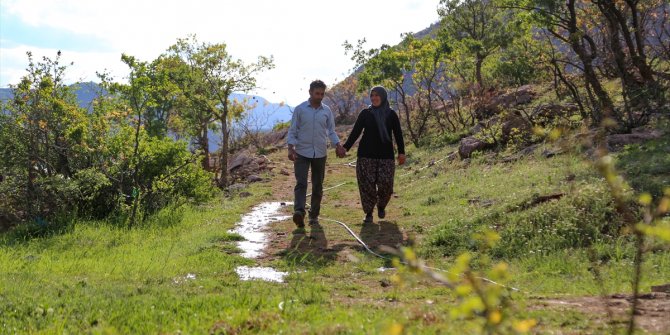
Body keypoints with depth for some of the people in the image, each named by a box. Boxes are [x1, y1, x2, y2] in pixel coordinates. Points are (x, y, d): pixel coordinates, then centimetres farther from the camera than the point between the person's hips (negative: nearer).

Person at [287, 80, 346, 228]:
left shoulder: (327, 111, 6)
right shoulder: (300, 109, -1)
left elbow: (331, 131, 10)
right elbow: (292, 131, 0)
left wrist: (338, 145, -8)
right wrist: (291, 148, -13)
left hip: (320, 154, 3)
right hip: (302, 153, -3)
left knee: (318, 186, 7)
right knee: (301, 183, -15)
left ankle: (314, 215, 17)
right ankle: (299, 212, -28)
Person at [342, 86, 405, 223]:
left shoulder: (391, 114, 5)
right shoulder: (365, 113, 4)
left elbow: (398, 134, 6)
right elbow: (355, 132, 0)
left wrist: (401, 152, -3)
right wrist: (346, 147, -11)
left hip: (386, 155, 0)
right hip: (366, 155, 0)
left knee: (385, 184, -4)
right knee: (367, 184, -4)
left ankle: (381, 206, 25)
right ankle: (368, 213, 9)